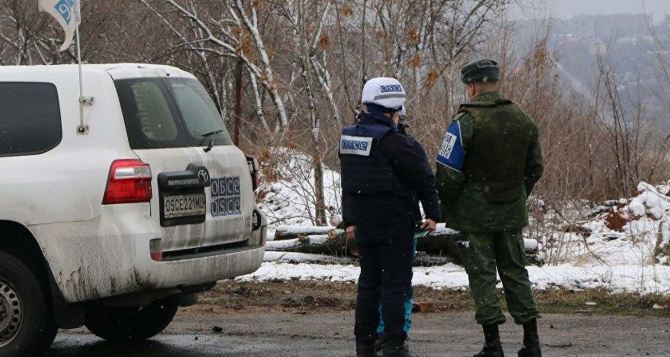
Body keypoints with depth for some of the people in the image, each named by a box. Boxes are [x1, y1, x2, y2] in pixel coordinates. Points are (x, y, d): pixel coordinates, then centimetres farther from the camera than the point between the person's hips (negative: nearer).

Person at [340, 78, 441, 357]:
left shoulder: (349, 138, 7)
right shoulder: (392, 140, -17)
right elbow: (423, 178, -13)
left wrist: (350, 220, 21)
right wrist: (433, 213, -2)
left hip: (363, 222, 7)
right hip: (395, 224, -7)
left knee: (369, 281, 14)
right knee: (396, 282, -1)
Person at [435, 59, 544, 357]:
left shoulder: (466, 122, -15)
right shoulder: (523, 121, 5)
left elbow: (447, 173, -15)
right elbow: (535, 168, 13)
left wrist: (448, 209, -1)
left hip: (475, 212, -5)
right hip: (513, 213, 5)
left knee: (482, 274, 1)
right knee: (515, 271, 14)